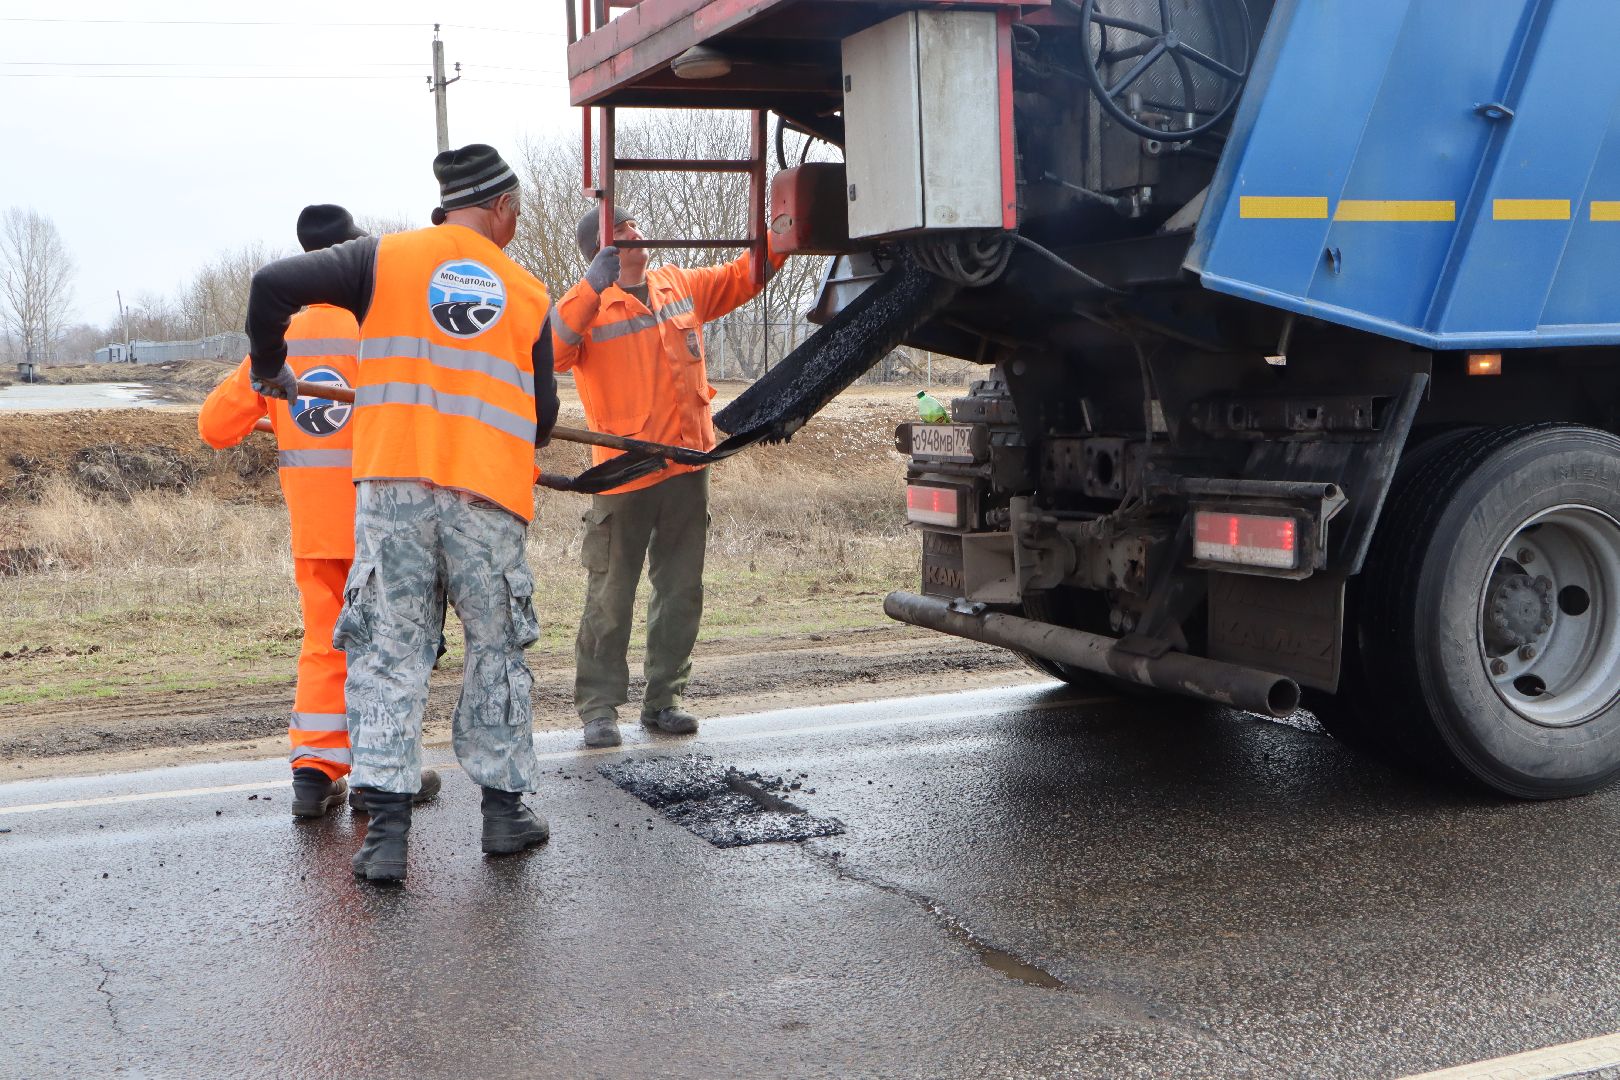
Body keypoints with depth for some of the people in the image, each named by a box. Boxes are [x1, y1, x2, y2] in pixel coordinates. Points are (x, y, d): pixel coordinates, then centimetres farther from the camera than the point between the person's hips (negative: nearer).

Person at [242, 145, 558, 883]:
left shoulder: (385, 258, 7)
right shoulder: (528, 295, 9)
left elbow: (273, 285, -2)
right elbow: (542, 415, 11)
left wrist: (268, 368, 14)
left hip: (392, 485, 0)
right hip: (489, 497, 0)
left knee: (389, 653, 4)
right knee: (497, 653, 15)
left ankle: (387, 828, -1)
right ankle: (504, 810, 22)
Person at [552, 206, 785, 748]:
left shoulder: (680, 286, 11)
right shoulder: (590, 305, -6)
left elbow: (742, 277, 23)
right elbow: (550, 350, -24)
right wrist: (592, 287, -30)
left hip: (687, 467, 6)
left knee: (681, 592, 10)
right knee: (611, 598, -1)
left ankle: (663, 699, 21)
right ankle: (599, 707, 9)